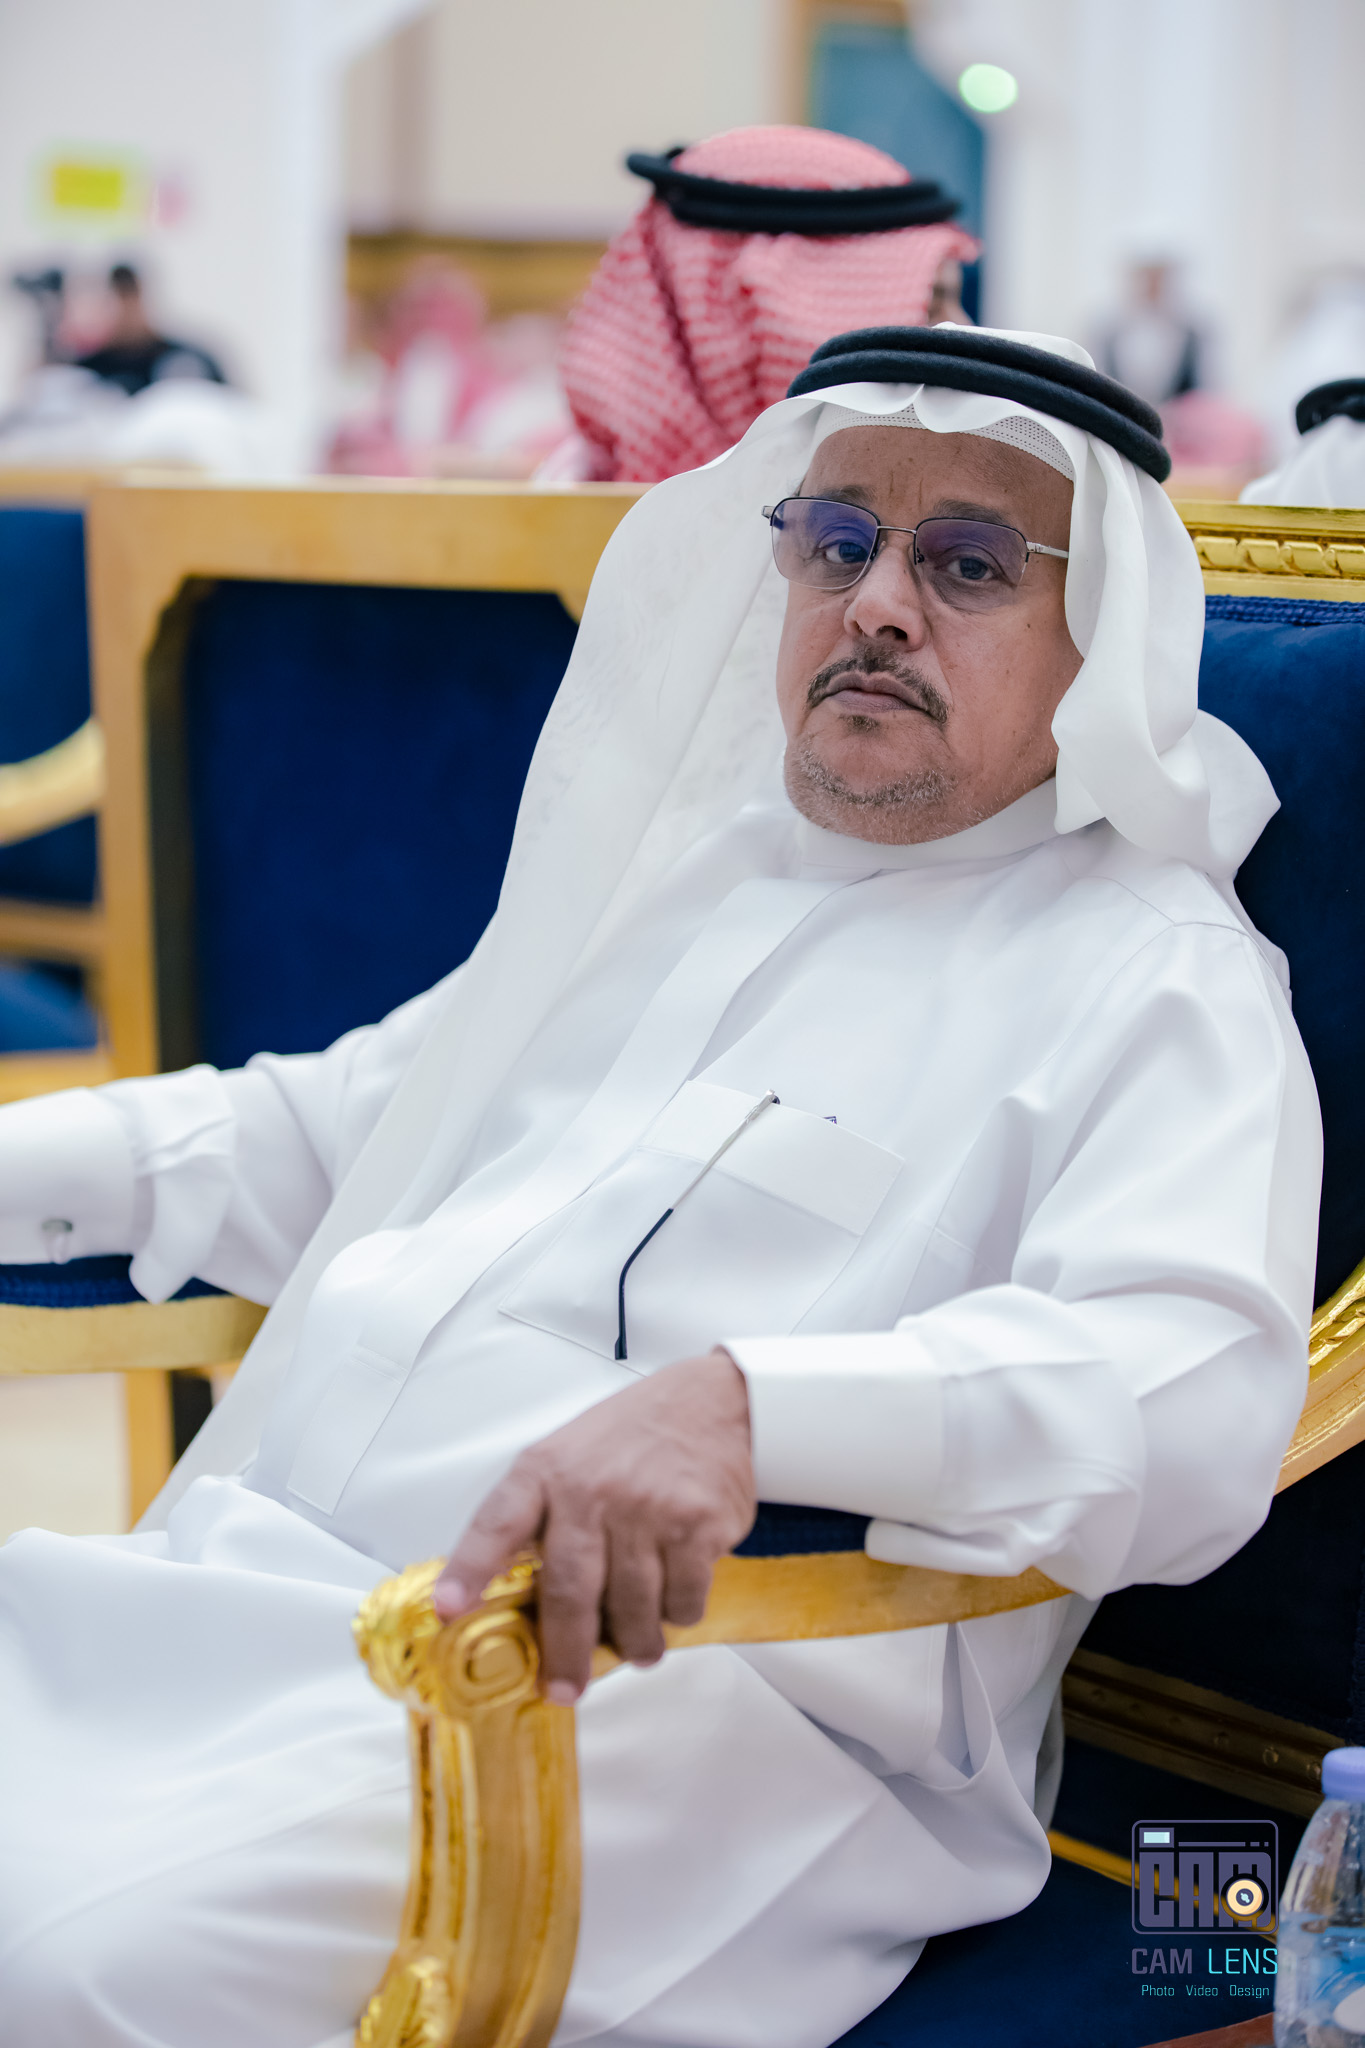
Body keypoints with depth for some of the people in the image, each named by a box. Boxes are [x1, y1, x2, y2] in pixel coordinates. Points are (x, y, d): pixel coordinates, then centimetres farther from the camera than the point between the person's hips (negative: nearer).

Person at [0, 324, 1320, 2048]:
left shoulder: (1155, 977, 1)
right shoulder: (678, 855, 23)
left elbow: (1195, 1397, -16)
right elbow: (338, 1125, 34)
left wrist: (749, 1405, -32)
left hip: (688, 1693, -7)